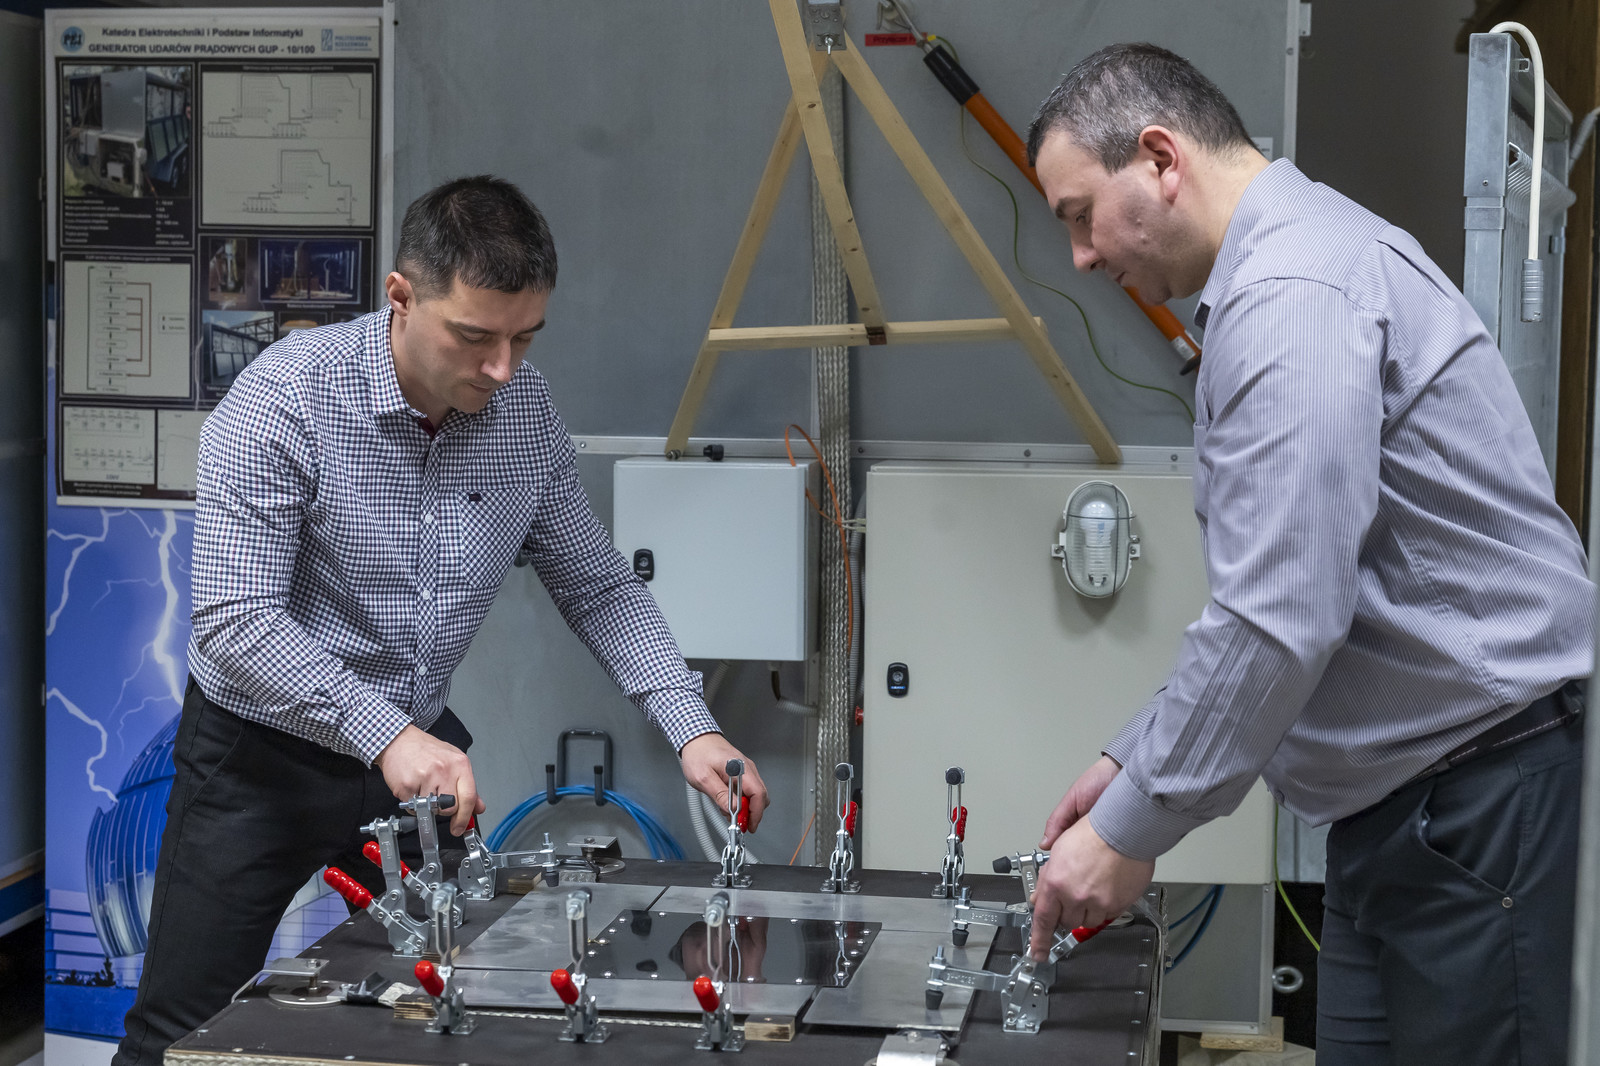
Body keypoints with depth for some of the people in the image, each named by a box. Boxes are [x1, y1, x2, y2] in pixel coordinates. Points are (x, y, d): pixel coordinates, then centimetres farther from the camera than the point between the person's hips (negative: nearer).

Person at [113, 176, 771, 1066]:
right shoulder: (285, 401, -22)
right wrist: (381, 734, -38)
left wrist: (692, 728, -11)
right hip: (263, 757, -4)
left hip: (420, 750, 5)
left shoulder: (526, 410, -5)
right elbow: (235, 623, -27)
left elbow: (597, 585, 2)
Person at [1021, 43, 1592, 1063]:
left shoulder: (1292, 292, -18)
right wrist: (1133, 761, 18)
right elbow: (1272, 598, 22)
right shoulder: (1296, 259, 16)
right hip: (1408, 802, 10)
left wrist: (1130, 829, -15)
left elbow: (1282, 619, -25)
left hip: (1488, 809, -10)